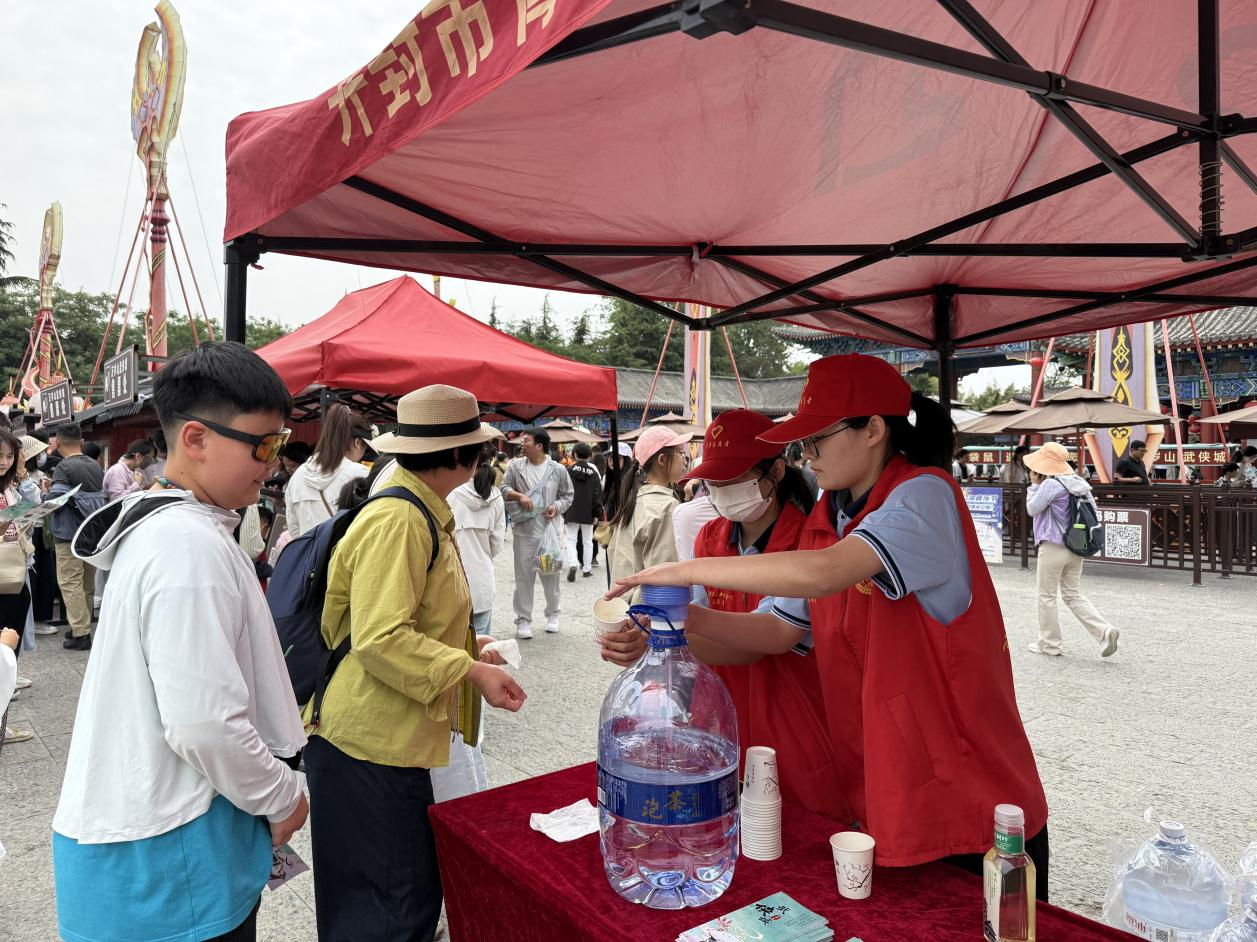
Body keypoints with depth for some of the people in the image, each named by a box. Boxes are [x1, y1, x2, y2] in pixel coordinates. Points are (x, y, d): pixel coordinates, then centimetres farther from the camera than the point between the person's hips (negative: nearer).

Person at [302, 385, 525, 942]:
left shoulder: (423, 515, 11)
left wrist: (469, 650, 14)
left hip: (395, 742, 10)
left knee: (414, 895, 19)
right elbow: (379, 640, -26)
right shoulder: (398, 521, -20)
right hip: (369, 748, -10)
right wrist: (472, 671, -22)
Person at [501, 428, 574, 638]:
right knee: (524, 576, 4)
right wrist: (519, 496, -14)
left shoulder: (558, 469, -2)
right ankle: (523, 620, 15)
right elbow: (504, 489, 5)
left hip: (550, 530, 0)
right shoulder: (515, 466, 0)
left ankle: (552, 614, 30)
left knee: (551, 575, 11)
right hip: (524, 530, 0)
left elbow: (568, 495, 7)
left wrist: (557, 507, -12)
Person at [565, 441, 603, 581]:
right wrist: (597, 514, 3)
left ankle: (572, 564, -16)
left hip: (572, 513, -2)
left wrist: (563, 511, 4)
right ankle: (587, 569, 17)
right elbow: (597, 495, -1)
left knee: (571, 540, 5)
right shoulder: (593, 472, -2)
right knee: (587, 541, 12)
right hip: (588, 513, 2)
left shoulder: (569, 471, -8)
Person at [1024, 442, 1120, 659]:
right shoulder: (1077, 483, 7)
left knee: (1047, 595, 5)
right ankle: (1104, 631, 1)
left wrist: (1034, 484, -4)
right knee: (1072, 594, 16)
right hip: (1075, 547, 8)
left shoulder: (1051, 484, -17)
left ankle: (1049, 644, 13)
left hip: (1053, 547, -8)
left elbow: (1032, 509, -11)